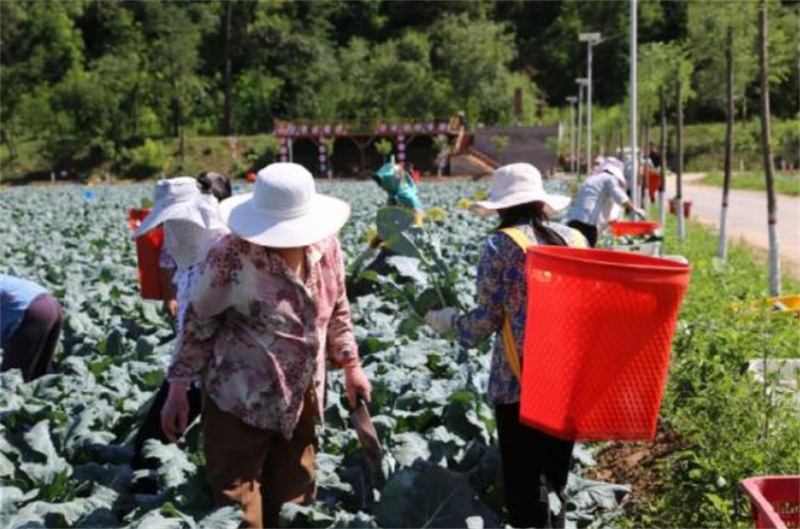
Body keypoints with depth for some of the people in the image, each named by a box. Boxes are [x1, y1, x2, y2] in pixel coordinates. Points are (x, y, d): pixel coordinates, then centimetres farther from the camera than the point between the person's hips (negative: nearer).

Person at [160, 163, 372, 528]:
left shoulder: (325, 246, -5)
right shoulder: (231, 256, -20)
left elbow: (336, 310, 11)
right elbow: (197, 323, -10)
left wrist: (351, 364, 9)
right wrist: (178, 390, -8)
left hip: (301, 400, 5)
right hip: (240, 401, -5)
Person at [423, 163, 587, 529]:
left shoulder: (500, 246, -6)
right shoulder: (575, 239, 6)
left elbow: (488, 319, -6)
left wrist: (447, 321, 10)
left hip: (520, 379, -5)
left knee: (524, 484, 4)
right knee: (555, 478, 18)